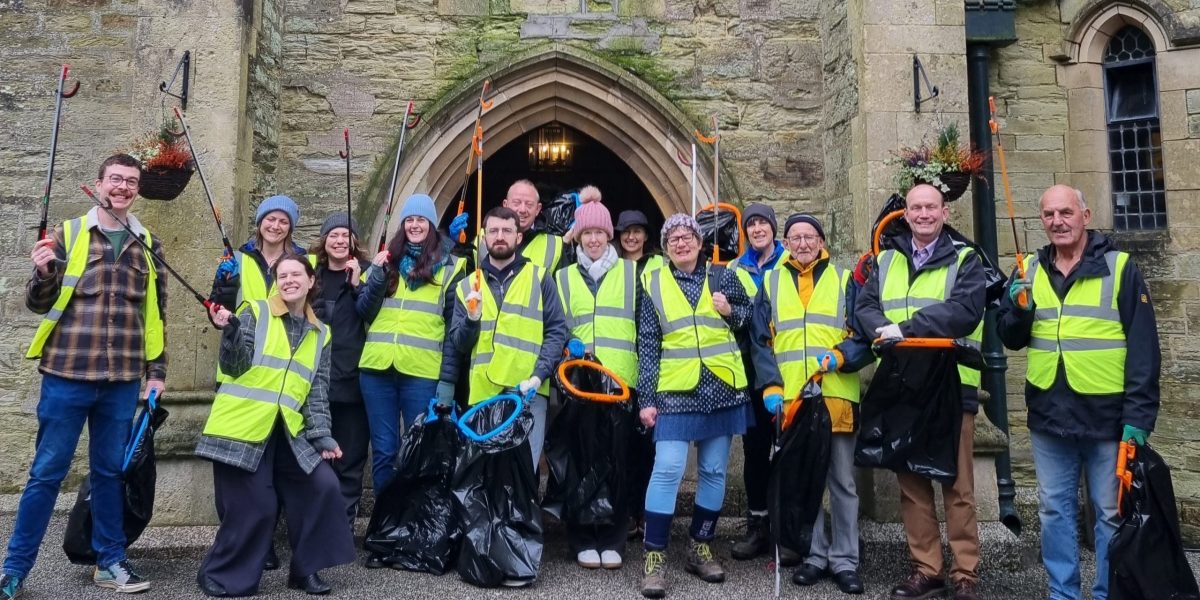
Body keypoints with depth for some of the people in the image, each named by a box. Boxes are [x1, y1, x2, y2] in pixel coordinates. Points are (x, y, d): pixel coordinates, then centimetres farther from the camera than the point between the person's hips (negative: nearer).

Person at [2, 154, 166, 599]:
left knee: (111, 472, 11)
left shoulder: (148, 245, 9)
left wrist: (157, 371, 9)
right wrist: (43, 274, -19)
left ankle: (110, 561, 22)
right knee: (47, 472, 5)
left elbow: (156, 312, 12)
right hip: (67, 375, -2)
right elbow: (39, 304, 2)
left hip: (123, 381, 2)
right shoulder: (68, 234, 1)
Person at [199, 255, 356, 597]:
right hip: (242, 428, -4)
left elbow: (318, 390, 10)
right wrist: (230, 331, -23)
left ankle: (305, 569, 11)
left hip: (287, 432, 4)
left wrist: (322, 437, 1)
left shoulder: (320, 334, 12)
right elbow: (235, 367, -6)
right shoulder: (256, 313, 1)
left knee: (323, 487, -7)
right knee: (254, 506, -7)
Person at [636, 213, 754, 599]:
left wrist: (731, 312, -9)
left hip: (721, 388, 2)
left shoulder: (723, 277, 7)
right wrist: (646, 398, -5)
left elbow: (752, 318, 13)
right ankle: (655, 557, 0)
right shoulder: (653, 284, 3)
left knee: (714, 471, 9)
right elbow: (647, 345, 1)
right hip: (676, 391, -2)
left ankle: (701, 548, 24)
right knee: (667, 471, -9)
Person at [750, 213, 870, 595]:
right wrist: (770, 387, -4)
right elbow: (760, 342, 8)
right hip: (790, 399, 1)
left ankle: (844, 560, 17)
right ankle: (816, 555, 21)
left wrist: (840, 356, -16)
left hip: (837, 396, -1)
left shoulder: (845, 280, 8)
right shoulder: (771, 284, 11)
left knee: (842, 482, 6)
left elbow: (865, 335, 3)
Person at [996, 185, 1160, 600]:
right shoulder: (1030, 270, 7)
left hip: (1106, 416, -3)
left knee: (1111, 512, 8)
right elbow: (1010, 339, 11)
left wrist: (1138, 416, -11)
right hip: (1048, 415, 4)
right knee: (1054, 510, 12)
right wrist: (1019, 310, -11)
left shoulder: (1120, 267, -3)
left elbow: (1143, 348, -6)